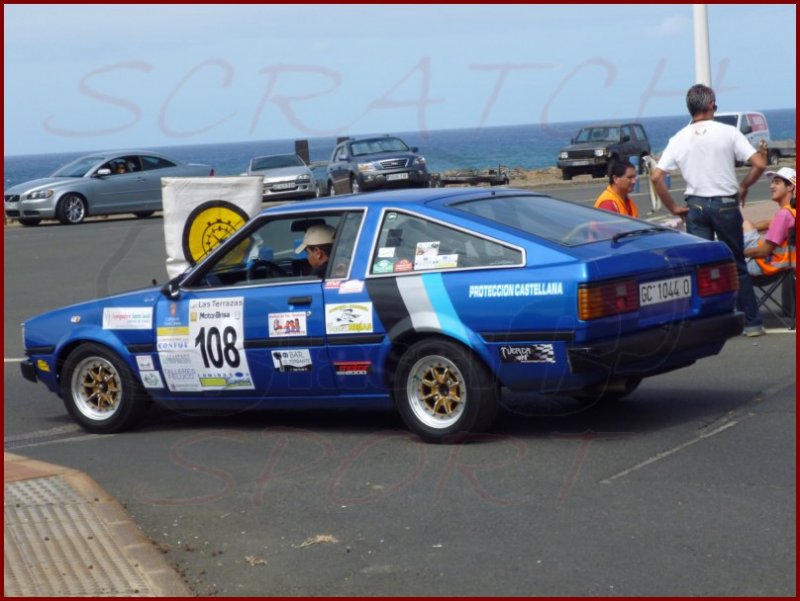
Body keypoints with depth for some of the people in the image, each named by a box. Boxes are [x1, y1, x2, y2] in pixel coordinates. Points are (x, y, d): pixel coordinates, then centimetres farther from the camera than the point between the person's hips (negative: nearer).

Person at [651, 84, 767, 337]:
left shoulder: (679, 139, 0)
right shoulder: (728, 132, -7)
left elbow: (657, 176, -4)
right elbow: (759, 164, -13)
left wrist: (673, 207, 3)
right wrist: (743, 186, 4)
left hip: (696, 205, 2)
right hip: (725, 204, -2)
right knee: (737, 266, 10)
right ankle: (752, 322, 15)